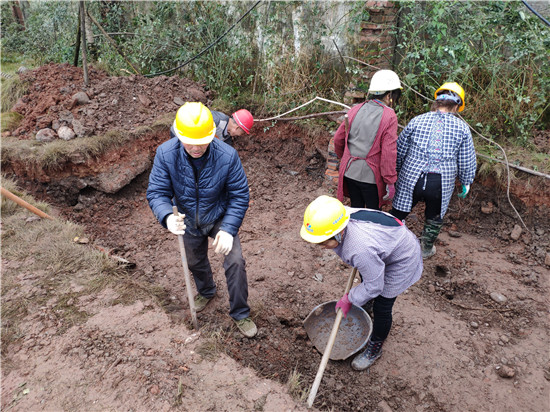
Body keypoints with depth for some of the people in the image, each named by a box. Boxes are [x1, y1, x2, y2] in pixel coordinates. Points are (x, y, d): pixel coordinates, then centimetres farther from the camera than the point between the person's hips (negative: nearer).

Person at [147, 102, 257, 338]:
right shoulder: (166, 154, -26)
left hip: (220, 218, -2)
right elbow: (157, 192, -21)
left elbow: (240, 195, -20)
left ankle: (240, 314, 11)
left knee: (235, 262, -15)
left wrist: (228, 229, -28)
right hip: (189, 221, 3)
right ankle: (206, 292, 59)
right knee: (195, 262, 23)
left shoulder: (227, 156, -29)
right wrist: (167, 217, -43)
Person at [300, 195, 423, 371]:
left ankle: (374, 349, 30)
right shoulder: (338, 218, -26)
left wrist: (349, 299, -13)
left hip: (401, 260, -7)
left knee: (381, 307, 4)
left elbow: (374, 286, -29)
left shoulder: (361, 250, -47)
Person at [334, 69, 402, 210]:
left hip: (350, 172, 5)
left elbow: (338, 139, 9)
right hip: (370, 176, -5)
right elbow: (389, 152, -15)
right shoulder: (389, 116, -11)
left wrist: (344, 158, 28)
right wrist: (390, 182, -9)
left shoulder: (355, 110, 4)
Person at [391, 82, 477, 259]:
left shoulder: (417, 121, 1)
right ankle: (426, 249, 40)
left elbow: (399, 151, 6)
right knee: (434, 217, 23)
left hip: (411, 179, -1)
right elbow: (467, 161, 5)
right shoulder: (462, 128, 1)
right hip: (441, 184, 1)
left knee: (399, 212, 14)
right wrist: (466, 183, 19)